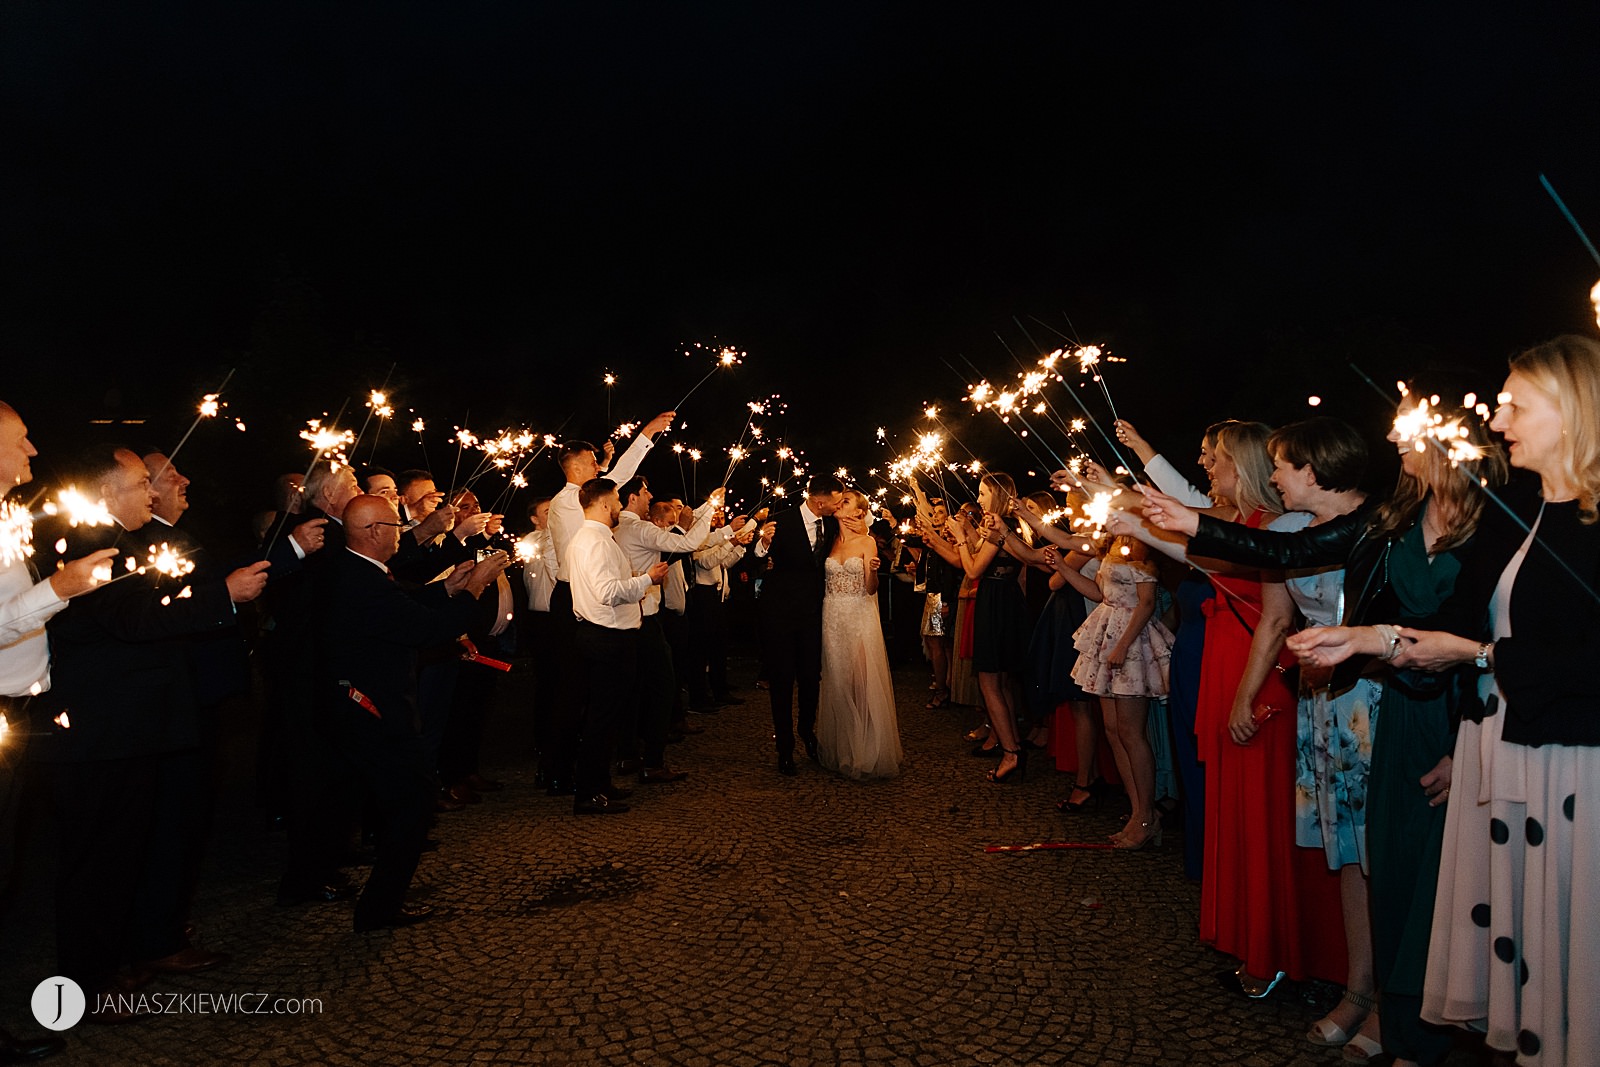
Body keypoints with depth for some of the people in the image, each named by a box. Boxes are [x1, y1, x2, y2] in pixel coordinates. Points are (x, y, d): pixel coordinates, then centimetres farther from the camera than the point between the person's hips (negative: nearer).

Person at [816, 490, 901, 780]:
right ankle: (840, 748, 17)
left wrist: (873, 570, -25)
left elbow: (870, 590, -6)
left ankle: (867, 752, 5)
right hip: (832, 617, 3)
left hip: (860, 616, -3)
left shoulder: (867, 542, -2)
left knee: (863, 682, -6)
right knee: (836, 682, 6)